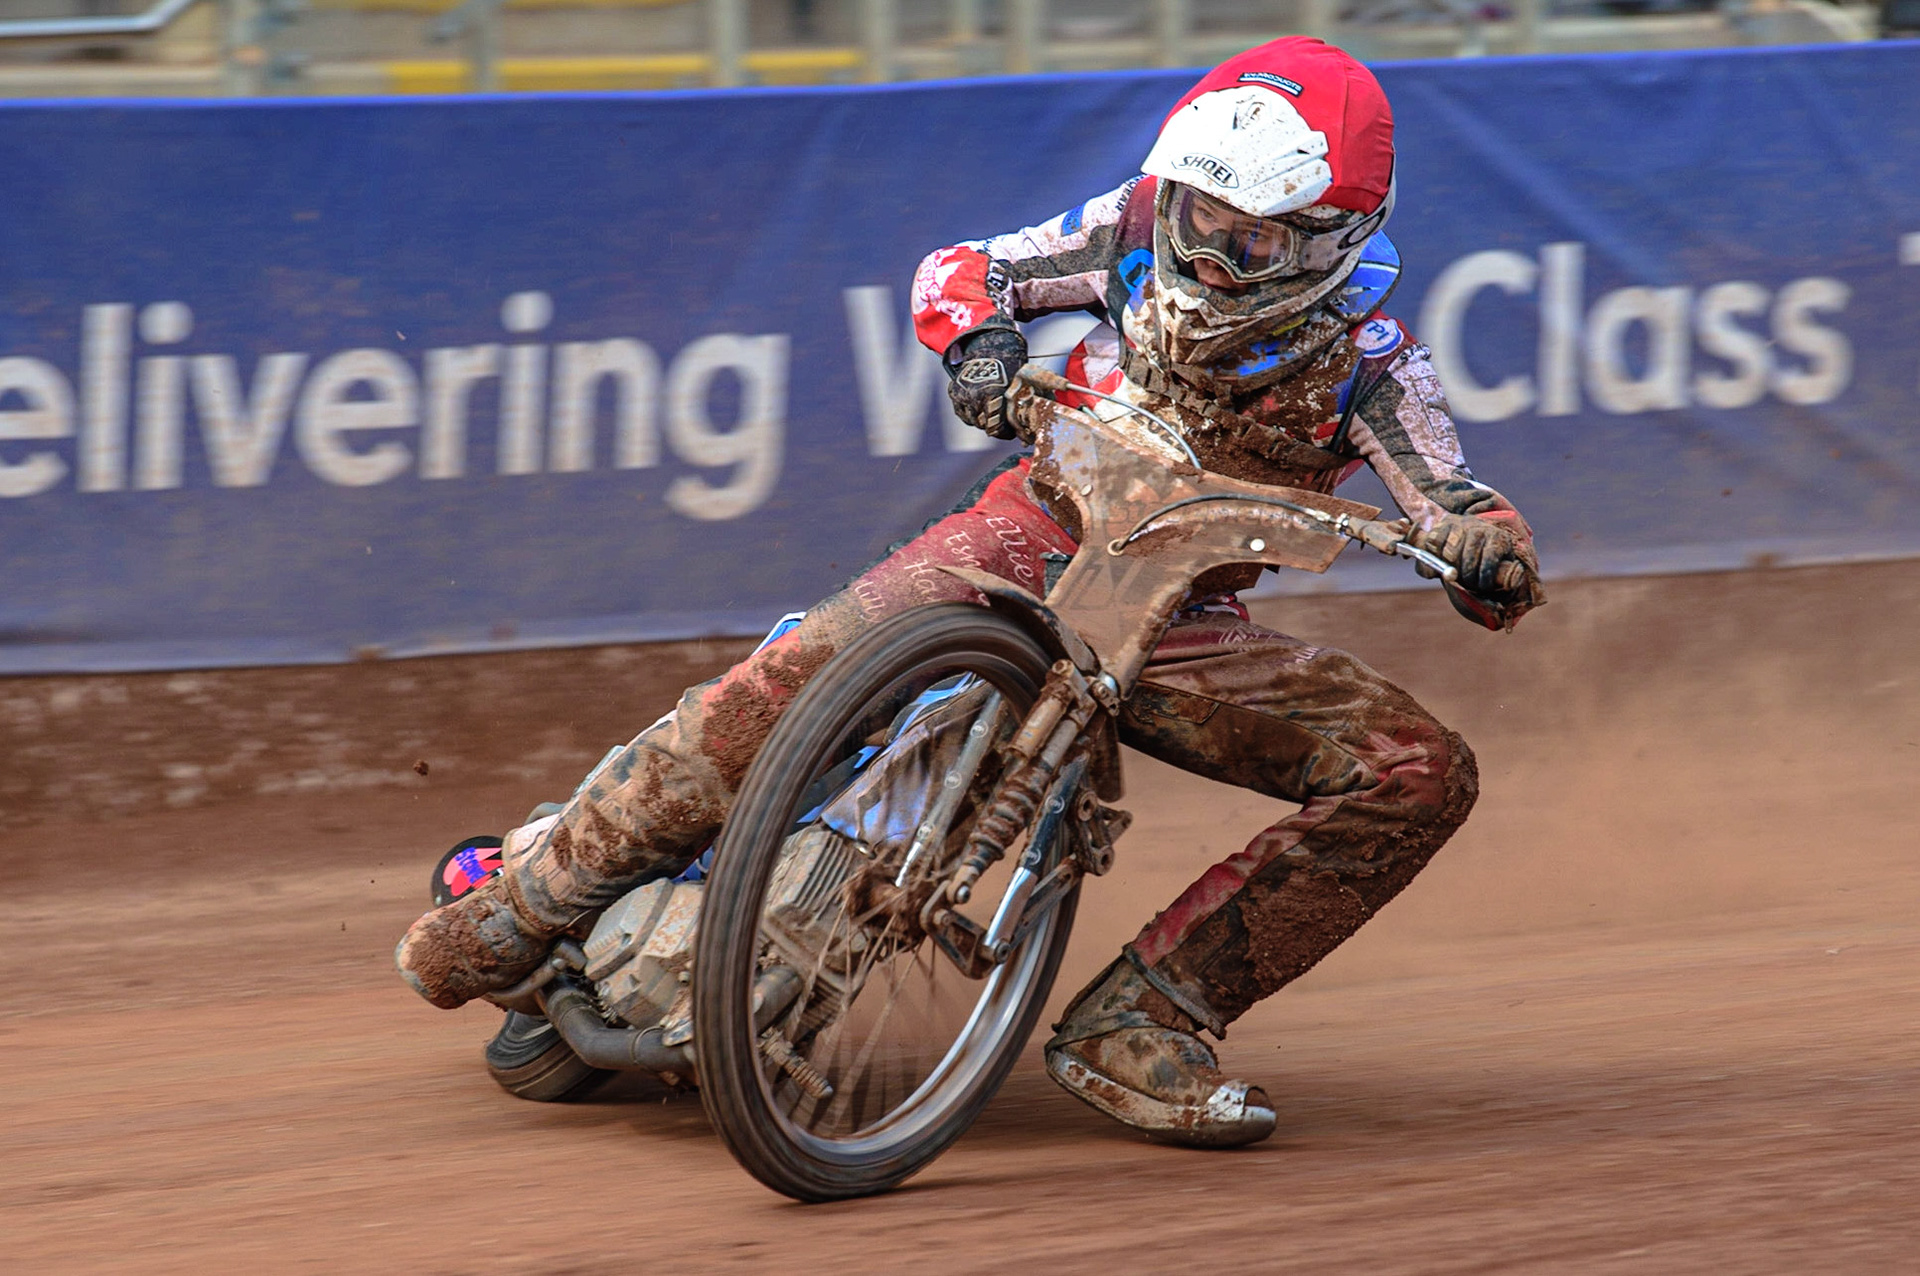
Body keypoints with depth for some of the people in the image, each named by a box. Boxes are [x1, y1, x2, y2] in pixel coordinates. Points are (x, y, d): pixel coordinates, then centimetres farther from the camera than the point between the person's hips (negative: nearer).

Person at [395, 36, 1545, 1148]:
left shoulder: (1365, 365, -14)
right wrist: (980, 337, -24)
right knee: (789, 682, -28)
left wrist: (1490, 550, -47)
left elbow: (1456, 500, -23)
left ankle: (1137, 1024, -22)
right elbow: (957, 272, 0)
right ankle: (528, 907, -14)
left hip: (1180, 625, 1)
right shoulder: (1137, 233, -8)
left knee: (1421, 775, -20)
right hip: (1034, 540, 0)